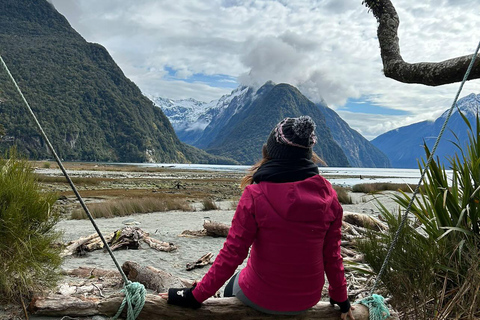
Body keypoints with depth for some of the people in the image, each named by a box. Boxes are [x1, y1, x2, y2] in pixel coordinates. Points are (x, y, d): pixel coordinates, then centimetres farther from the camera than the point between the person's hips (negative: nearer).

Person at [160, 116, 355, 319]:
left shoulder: (256, 195, -23)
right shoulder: (326, 194, -13)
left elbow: (232, 254, -20)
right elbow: (332, 254, -5)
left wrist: (195, 296, -8)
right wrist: (341, 299, 10)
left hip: (263, 299, -3)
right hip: (309, 300, 4)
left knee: (232, 288, 32)